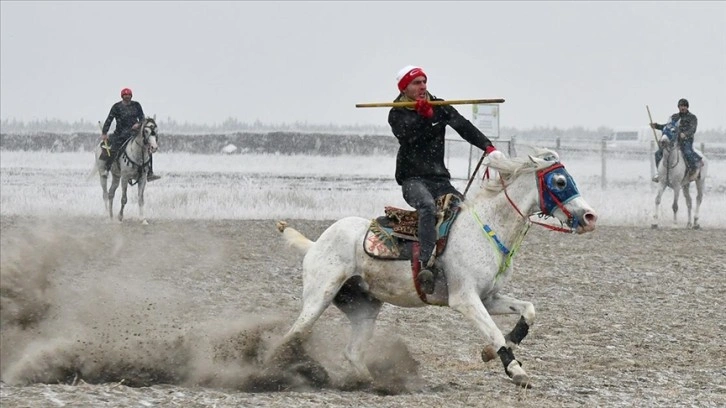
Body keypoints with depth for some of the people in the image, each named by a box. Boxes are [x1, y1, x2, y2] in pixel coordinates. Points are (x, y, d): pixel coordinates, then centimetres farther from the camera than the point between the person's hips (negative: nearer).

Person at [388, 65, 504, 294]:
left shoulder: (439, 108, 10)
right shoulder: (398, 115, 3)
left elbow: (463, 127, -3)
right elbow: (408, 135, -16)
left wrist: (488, 147, -17)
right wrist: (424, 116, -30)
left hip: (439, 179, 5)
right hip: (412, 179, -5)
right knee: (428, 206, -34)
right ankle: (427, 265, -49)